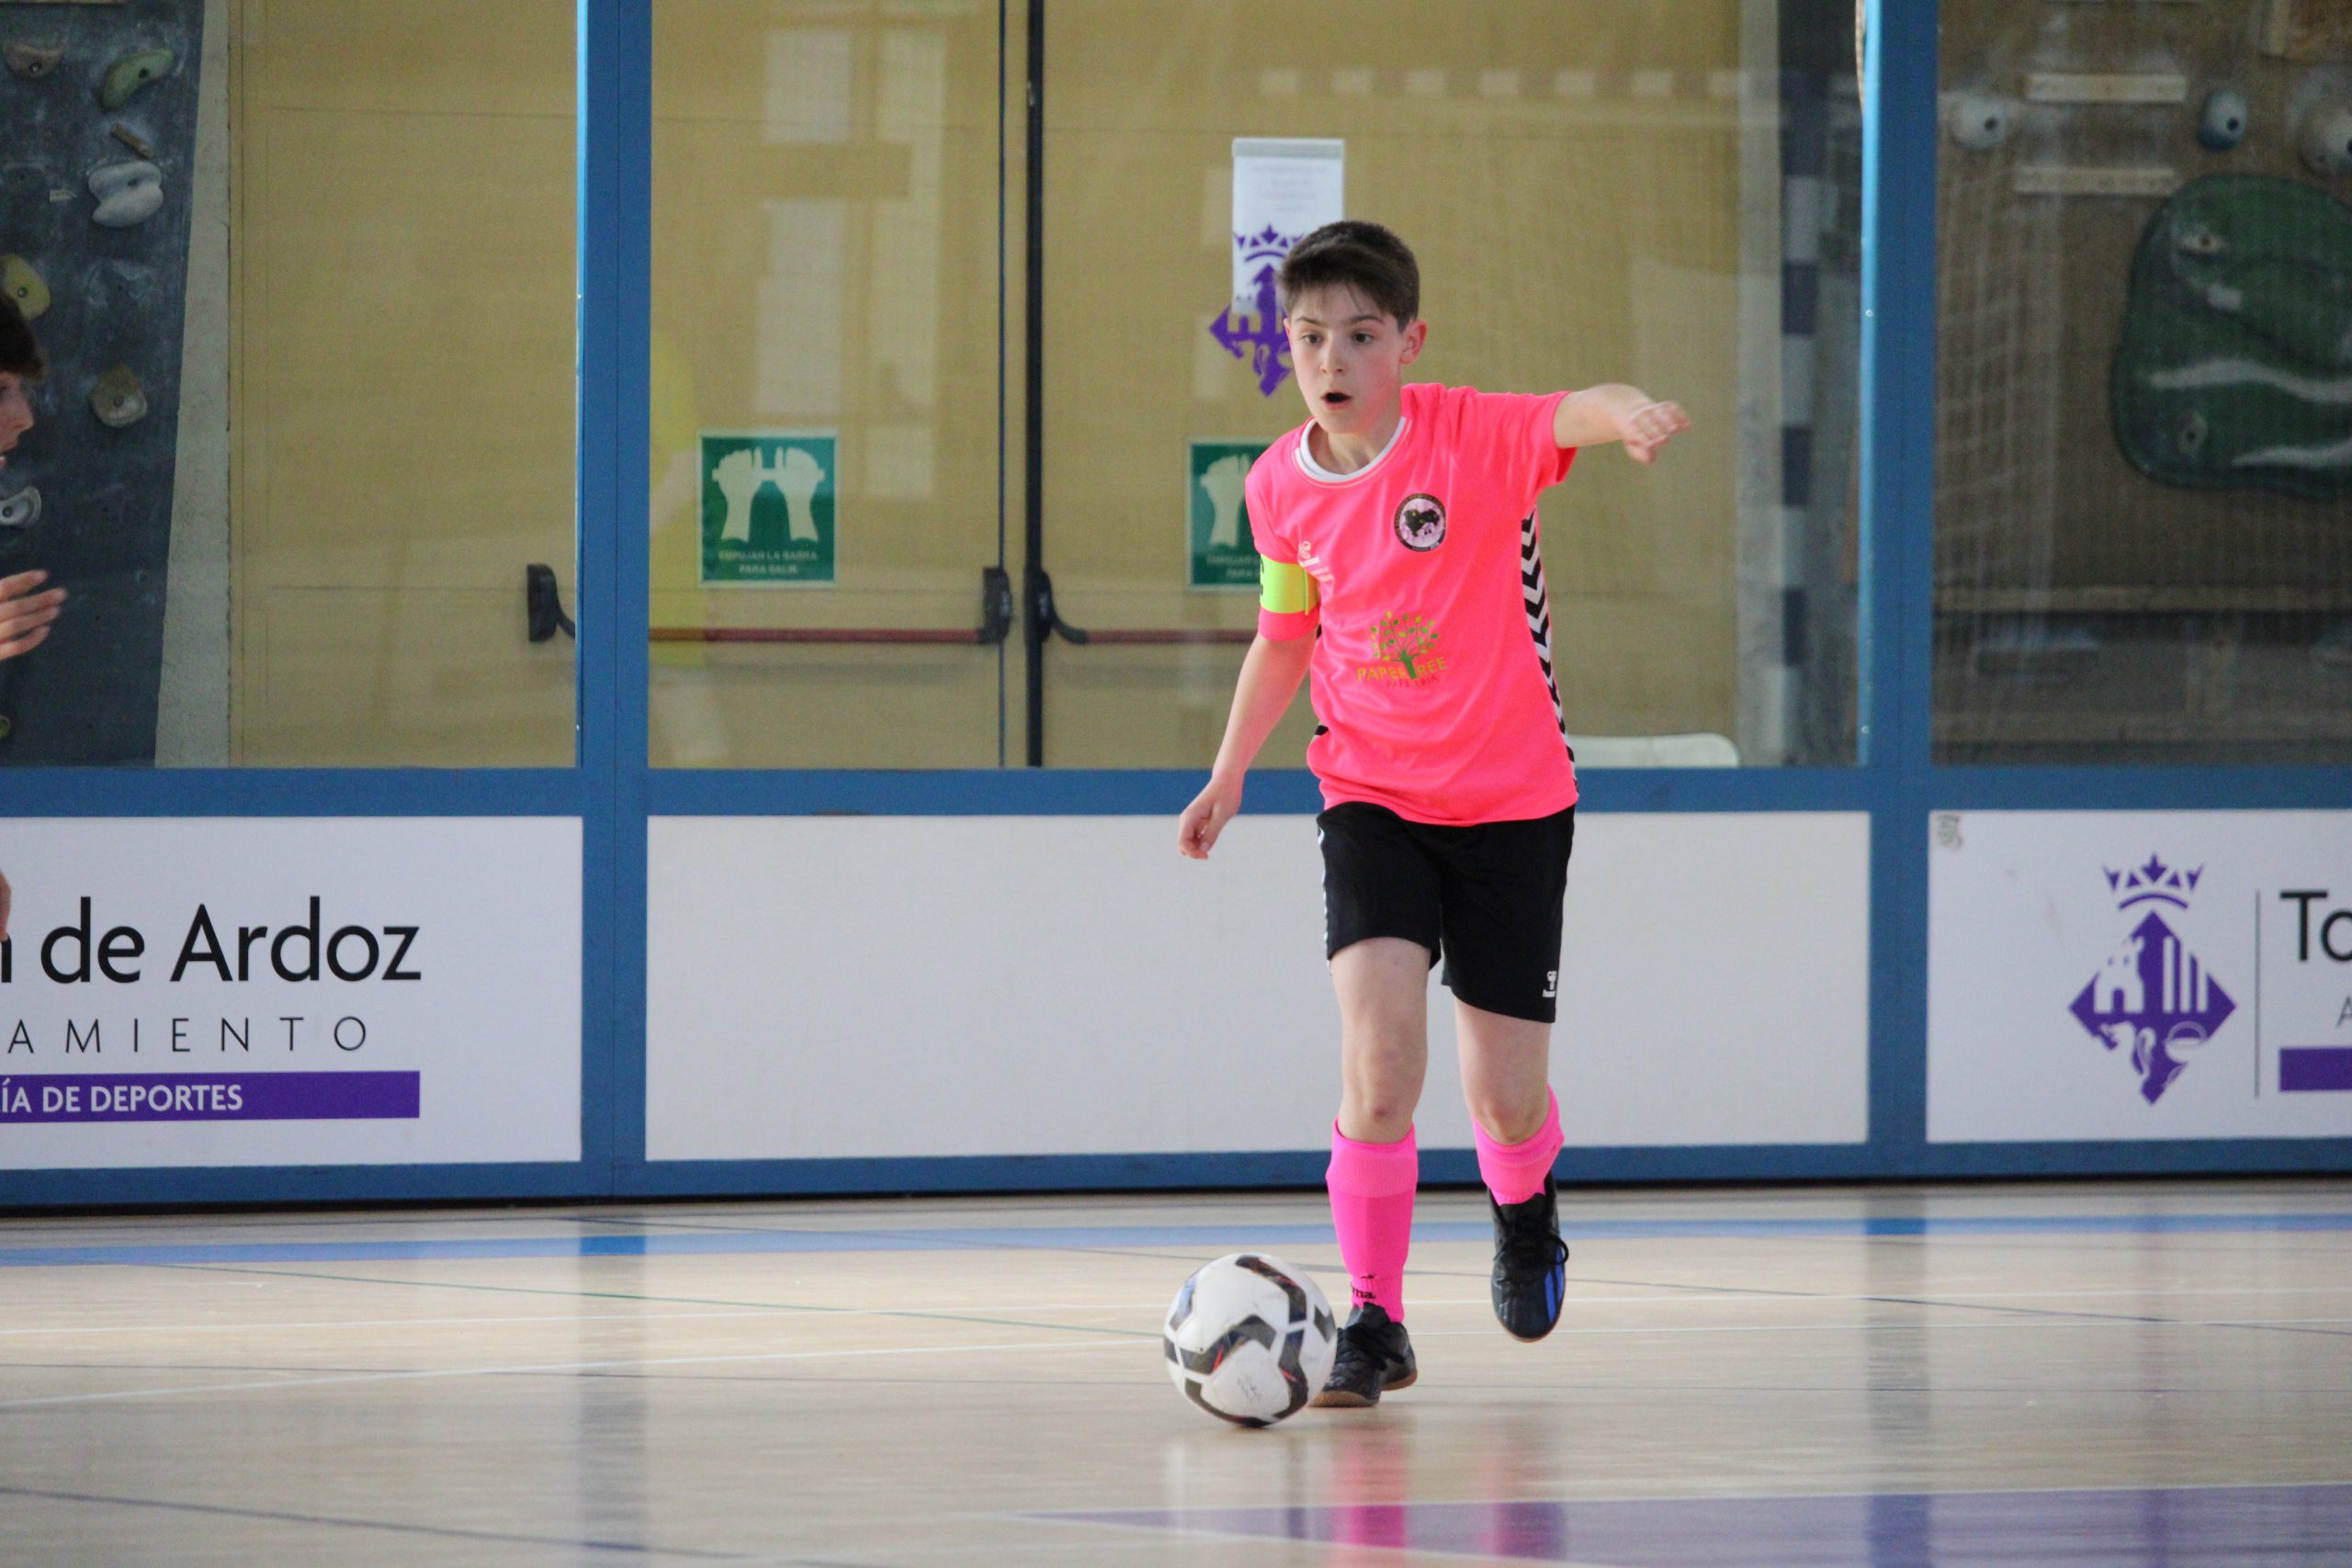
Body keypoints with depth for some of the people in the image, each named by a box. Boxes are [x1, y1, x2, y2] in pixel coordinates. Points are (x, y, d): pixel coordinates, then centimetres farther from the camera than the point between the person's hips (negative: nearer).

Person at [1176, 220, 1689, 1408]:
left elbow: (1570, 417, -39)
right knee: (1378, 1056, -19)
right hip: (1372, 800, 2)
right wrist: (1228, 774, 9)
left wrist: (1625, 413, -61)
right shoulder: (1281, 486, -2)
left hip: (1513, 804, -2)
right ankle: (1373, 1322, -9)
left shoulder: (1474, 437, -16)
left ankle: (1523, 1212, 40)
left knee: (1507, 1096, 3)